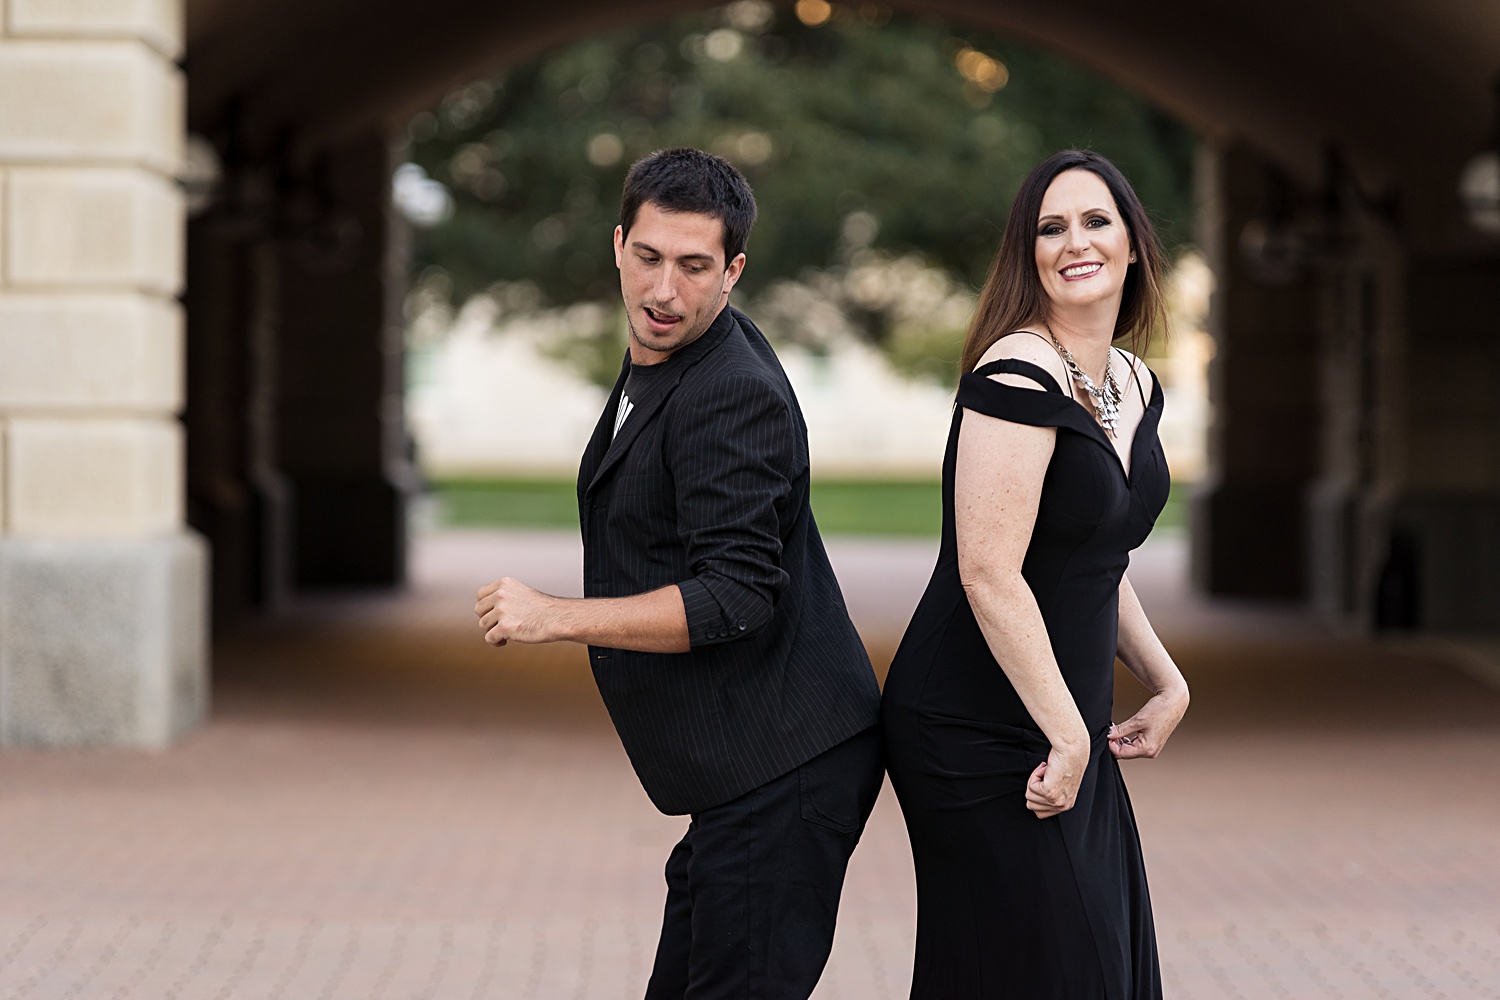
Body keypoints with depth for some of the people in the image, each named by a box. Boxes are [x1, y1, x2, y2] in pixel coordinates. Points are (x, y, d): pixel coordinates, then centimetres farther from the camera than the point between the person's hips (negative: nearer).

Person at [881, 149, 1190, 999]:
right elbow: (989, 574, -23)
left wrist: (1167, 684, 19)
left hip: (1066, 729, 9)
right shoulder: (1020, 377, -17)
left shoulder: (1134, 385, 11)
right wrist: (1069, 737, -20)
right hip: (982, 734, -9)